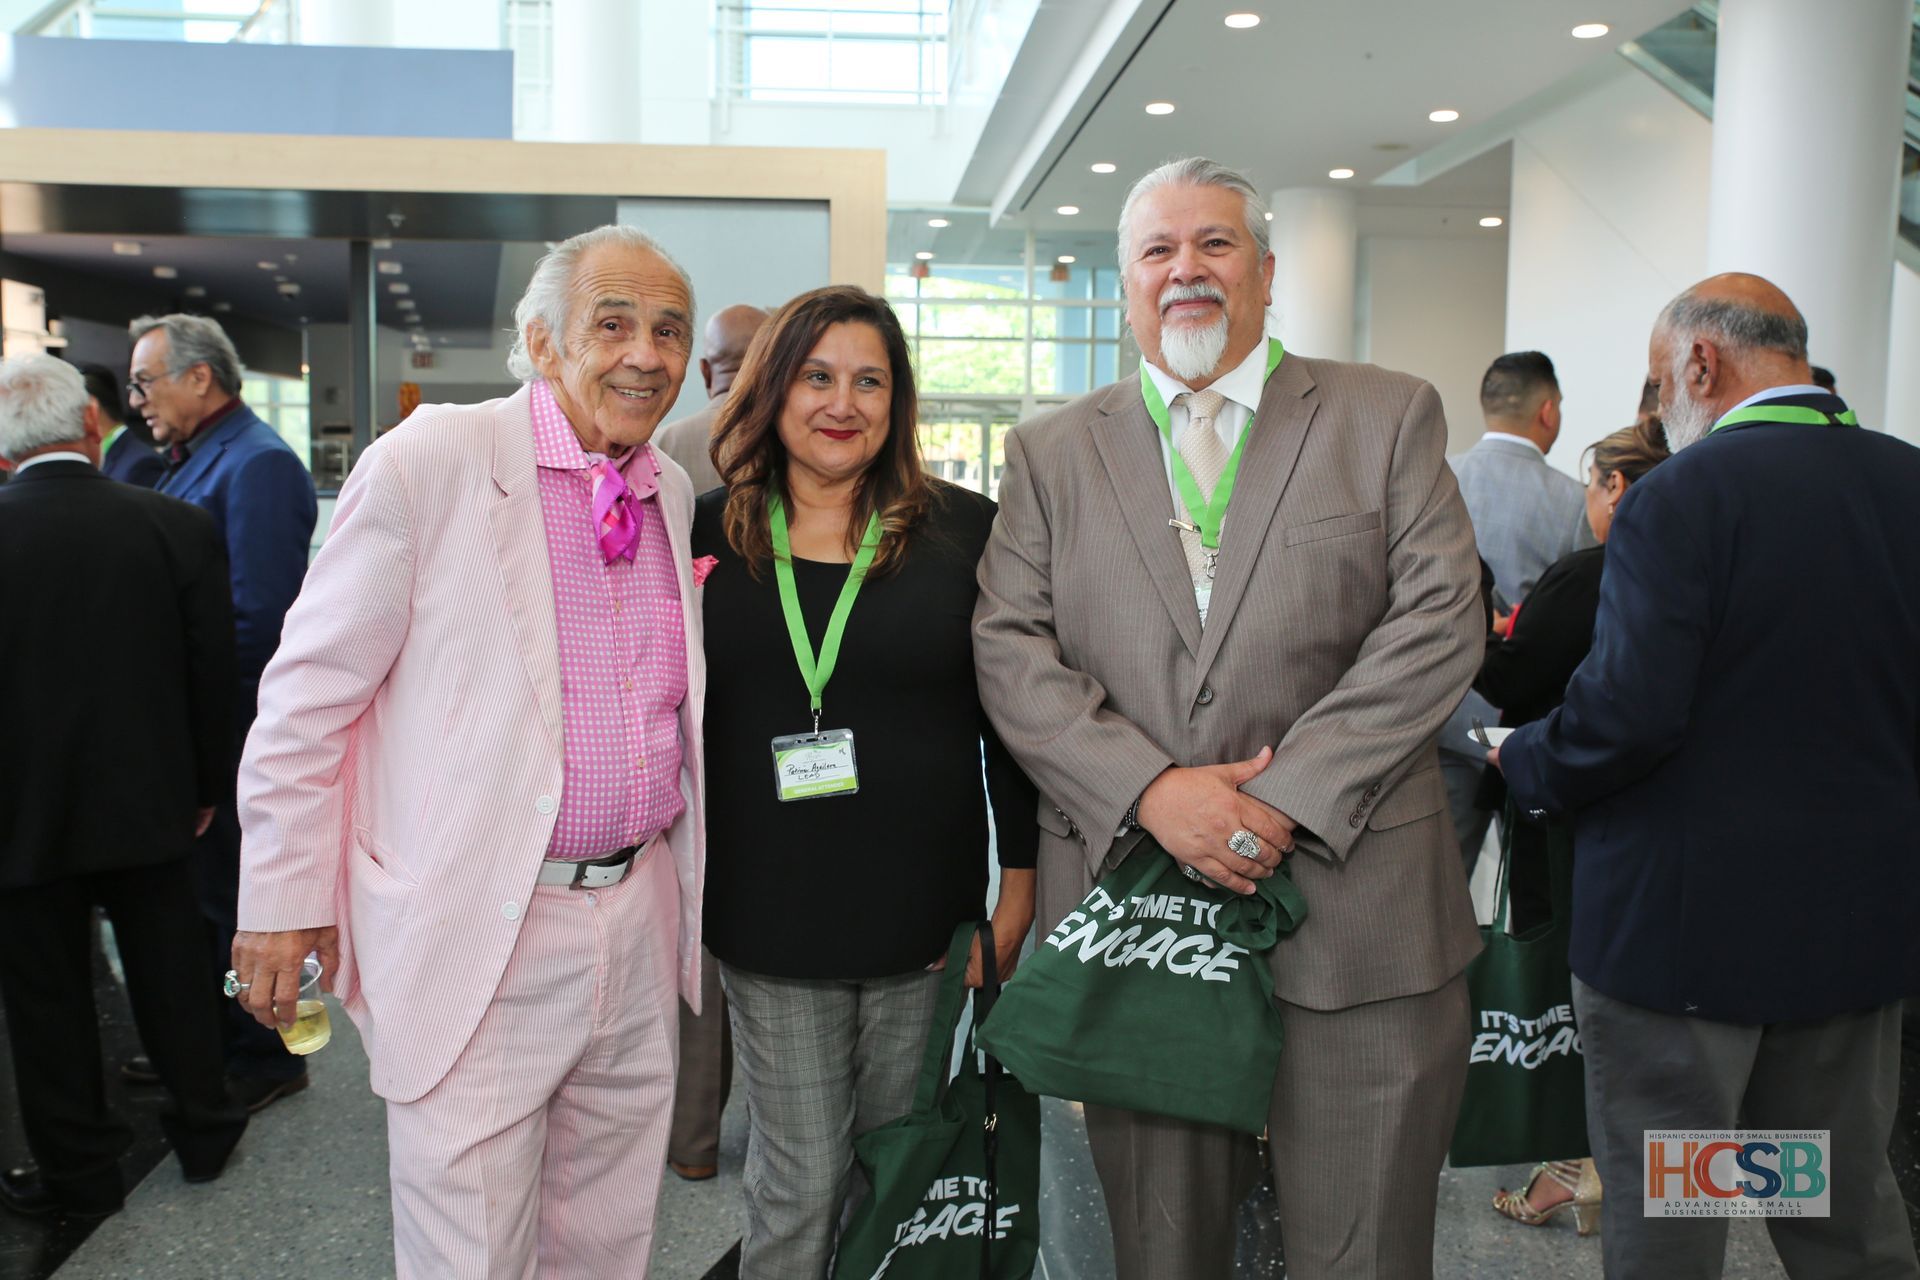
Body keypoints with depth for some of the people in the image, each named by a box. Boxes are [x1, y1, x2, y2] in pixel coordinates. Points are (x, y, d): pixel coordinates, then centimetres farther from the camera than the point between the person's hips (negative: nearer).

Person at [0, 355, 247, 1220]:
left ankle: (79, 1171, 25)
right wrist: (203, 787, 10)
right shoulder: (177, 526, -10)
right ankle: (203, 1131, 31)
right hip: (148, 801, 2)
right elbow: (213, 672, -3)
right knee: (170, 969, 17)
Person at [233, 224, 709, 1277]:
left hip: (637, 914, 6)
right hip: (477, 940, -5)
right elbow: (308, 694, -7)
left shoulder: (675, 493, 8)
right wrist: (284, 901, -5)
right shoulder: (428, 461, -10)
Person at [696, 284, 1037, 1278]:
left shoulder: (965, 532, -1)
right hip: (767, 925, 1)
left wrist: (1019, 886, 0)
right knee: (799, 1187, 6)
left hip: (926, 917, 0)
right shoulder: (711, 535, 3)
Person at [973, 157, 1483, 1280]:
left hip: (1354, 905, -1)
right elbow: (1011, 649, 1)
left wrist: (1285, 794, -13)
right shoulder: (1052, 452, 10)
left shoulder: (1391, 416, 6)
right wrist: (1152, 789, -14)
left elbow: (1441, 621, -4)